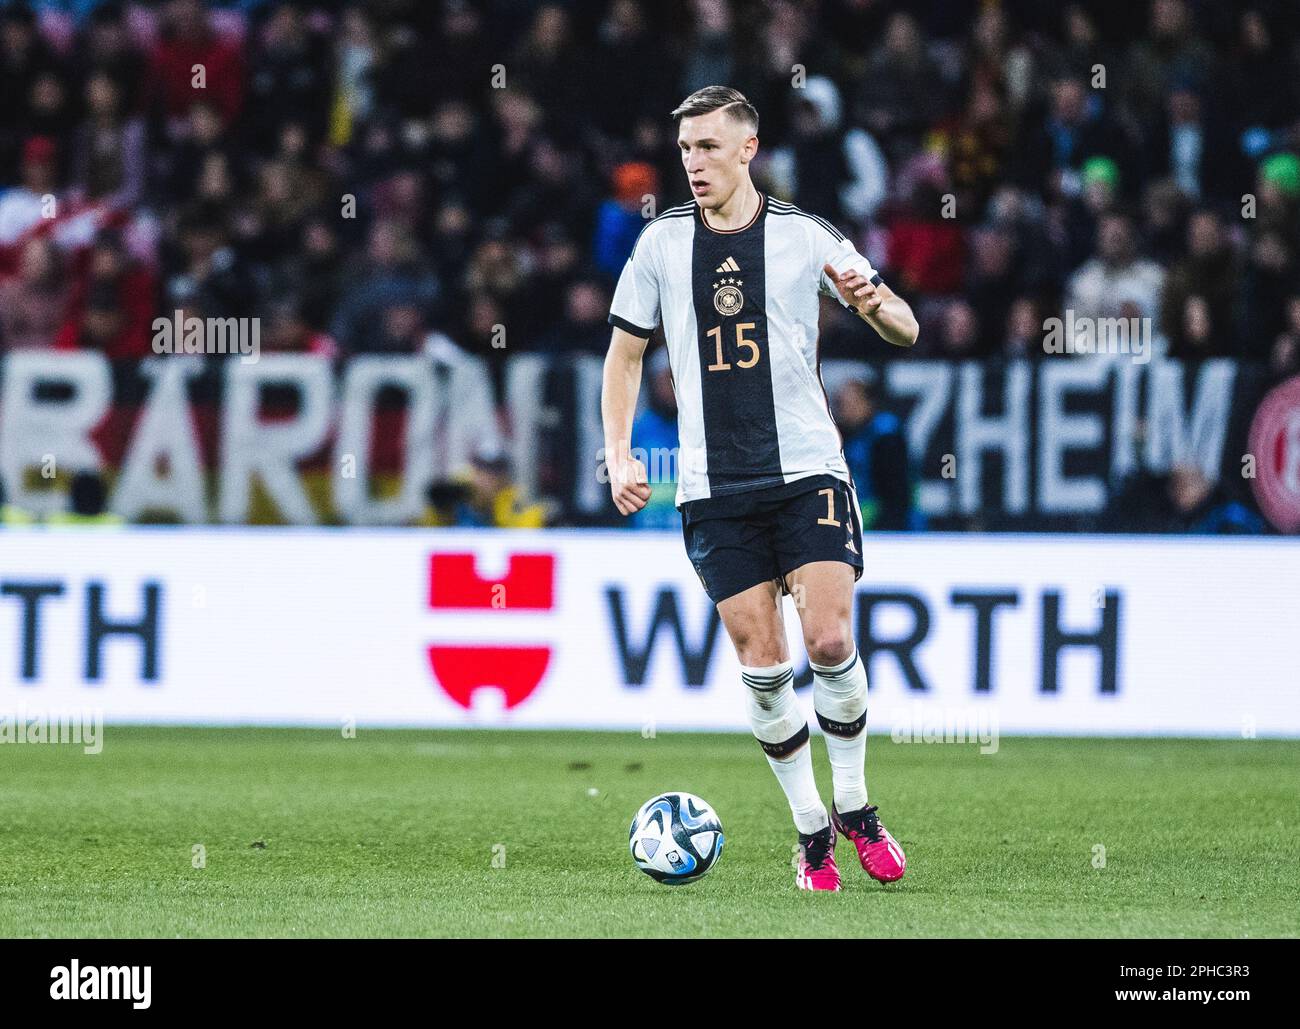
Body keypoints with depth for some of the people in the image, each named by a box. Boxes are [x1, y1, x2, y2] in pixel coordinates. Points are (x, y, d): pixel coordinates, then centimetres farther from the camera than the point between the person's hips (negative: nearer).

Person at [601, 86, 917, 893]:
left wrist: (875, 304, -21)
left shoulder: (805, 238, -1)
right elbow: (626, 353, 14)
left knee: (830, 642, -13)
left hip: (808, 471, -2)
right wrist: (620, 455, 1)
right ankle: (813, 832, 11)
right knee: (761, 663, -3)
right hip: (713, 487, 2)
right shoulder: (662, 243, 5)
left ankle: (856, 809, 8)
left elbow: (907, 330, 3)